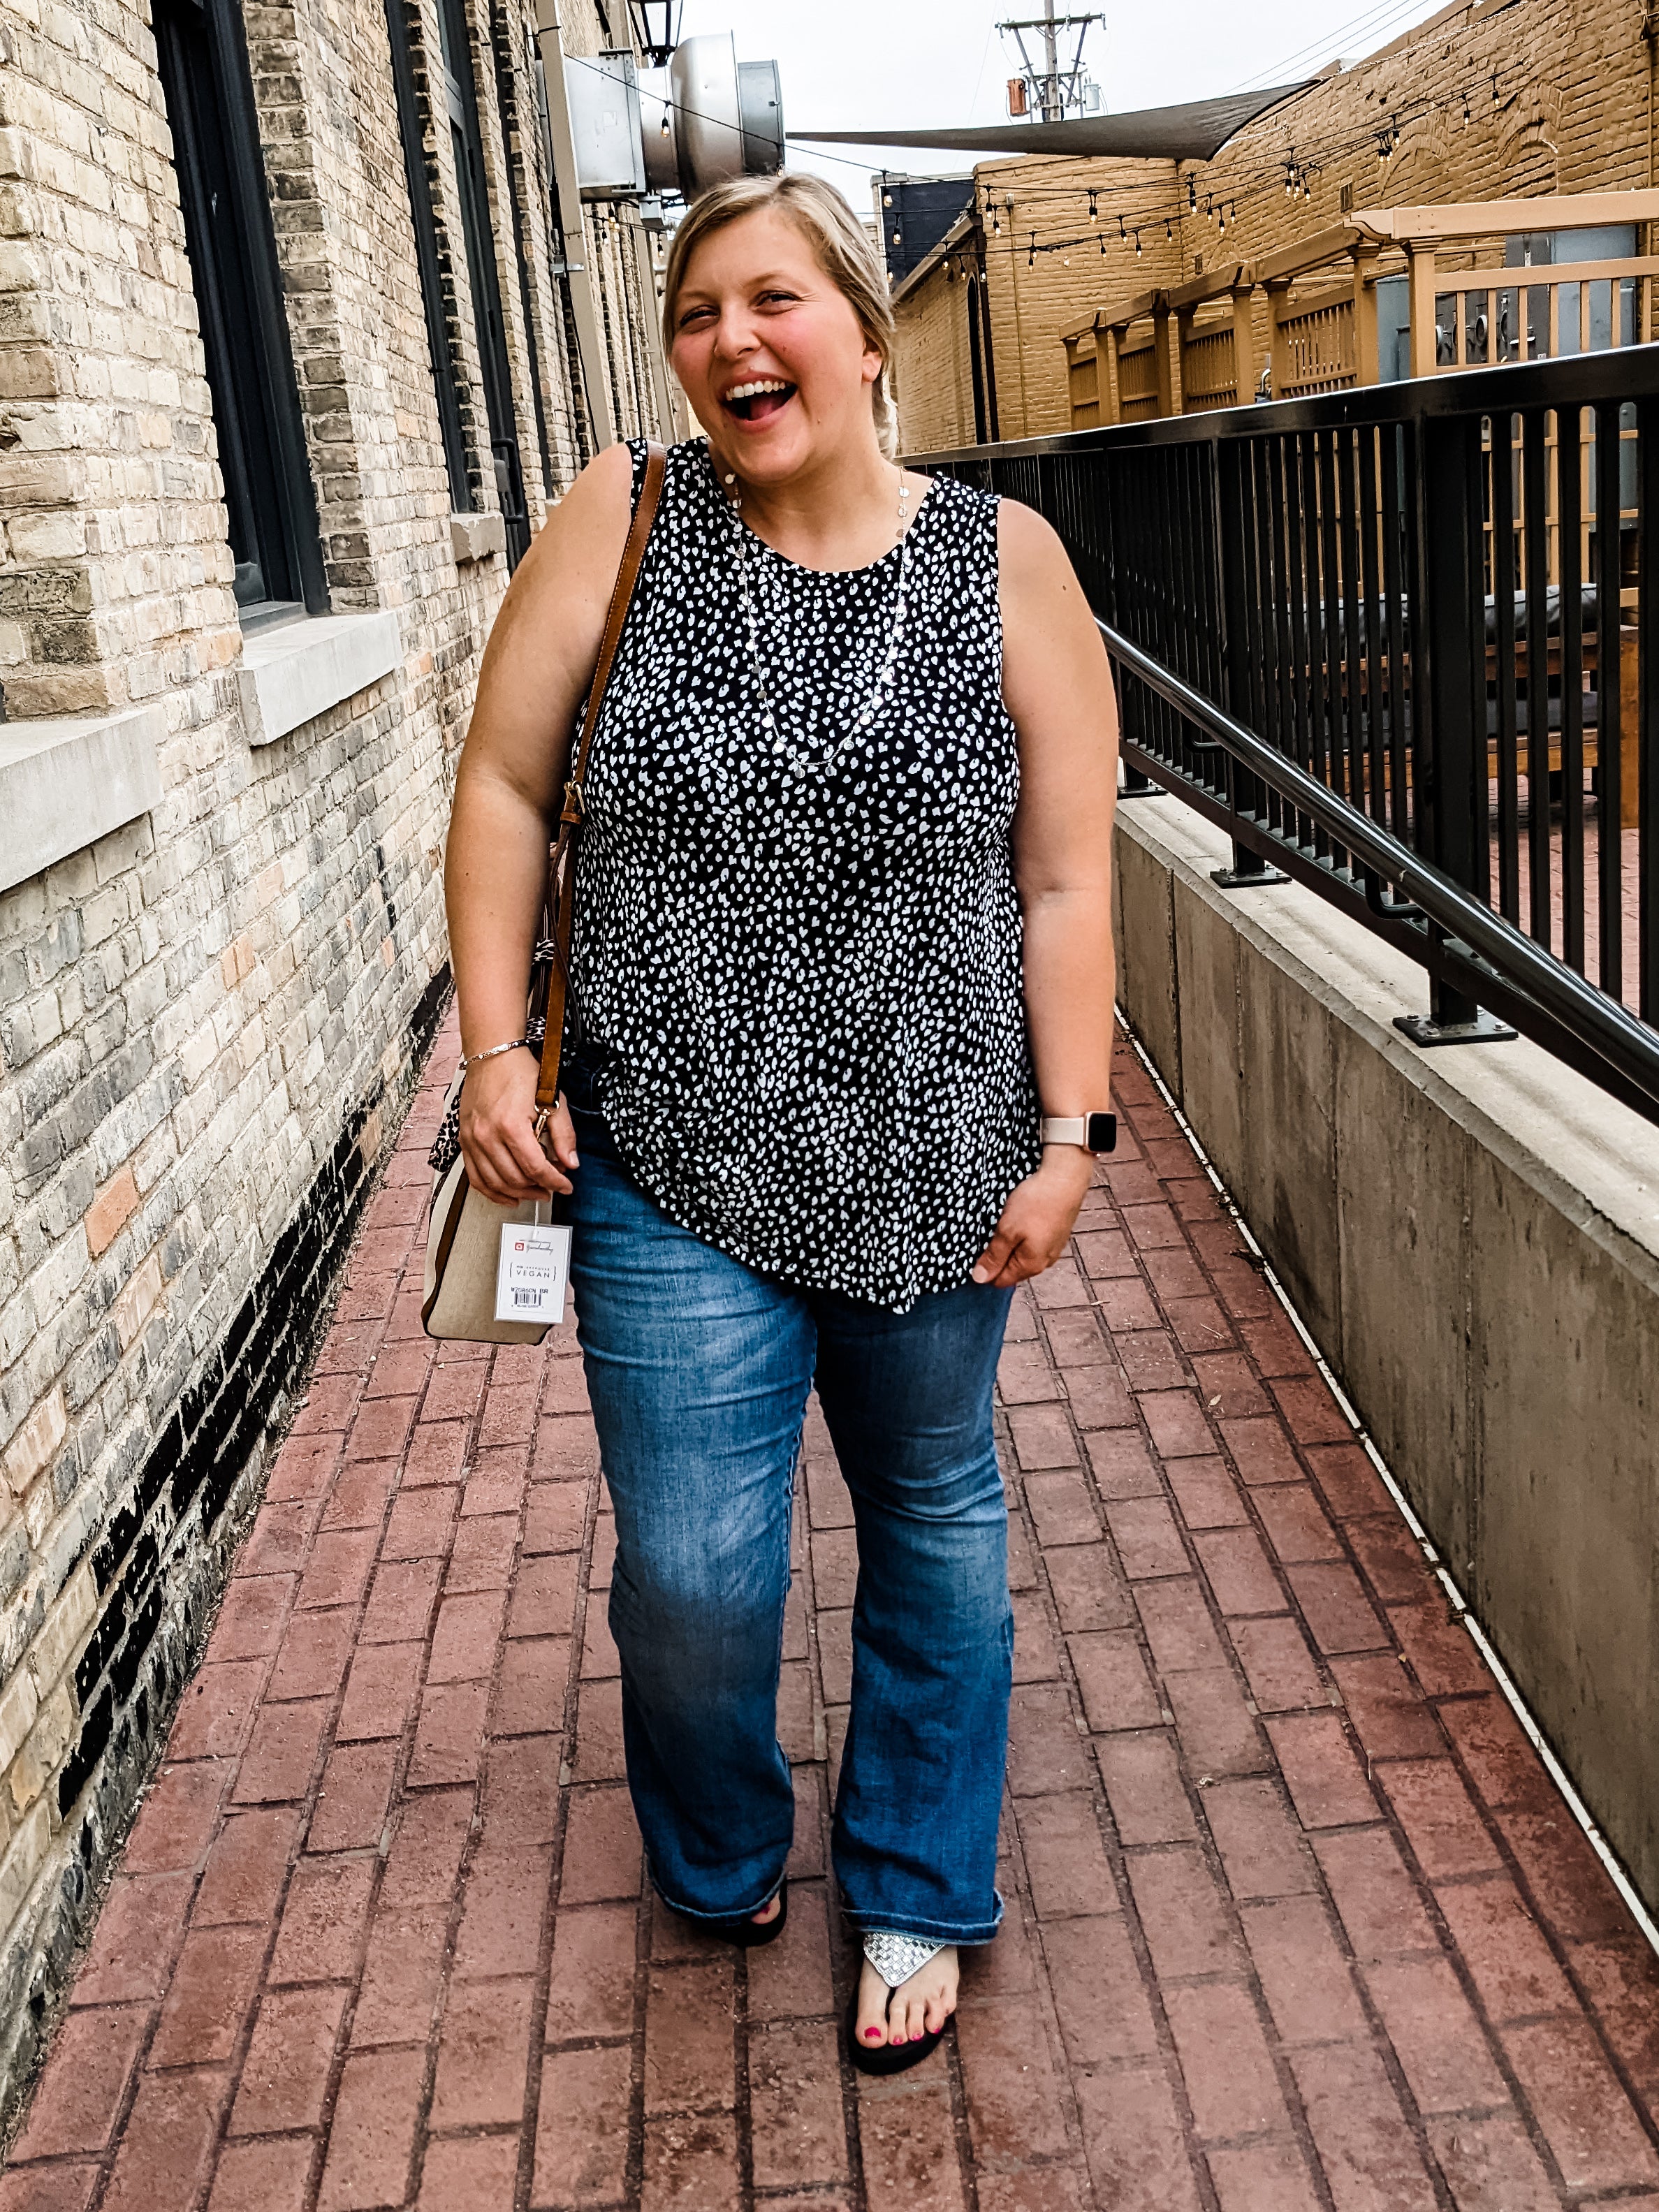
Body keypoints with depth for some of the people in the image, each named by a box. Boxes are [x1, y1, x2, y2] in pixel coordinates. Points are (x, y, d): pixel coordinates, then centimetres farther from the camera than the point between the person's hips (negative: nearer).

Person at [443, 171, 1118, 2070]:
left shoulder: (1003, 561, -4)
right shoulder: (623, 517, -3)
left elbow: (1065, 880, -3)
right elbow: (503, 788, 1)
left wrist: (1067, 1136, -6)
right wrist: (495, 1048, -6)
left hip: (932, 1161, 1)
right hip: (673, 1165, 0)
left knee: (935, 1521, 15)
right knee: (691, 1571, 2)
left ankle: (914, 1896, 39)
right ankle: (719, 1863, 36)